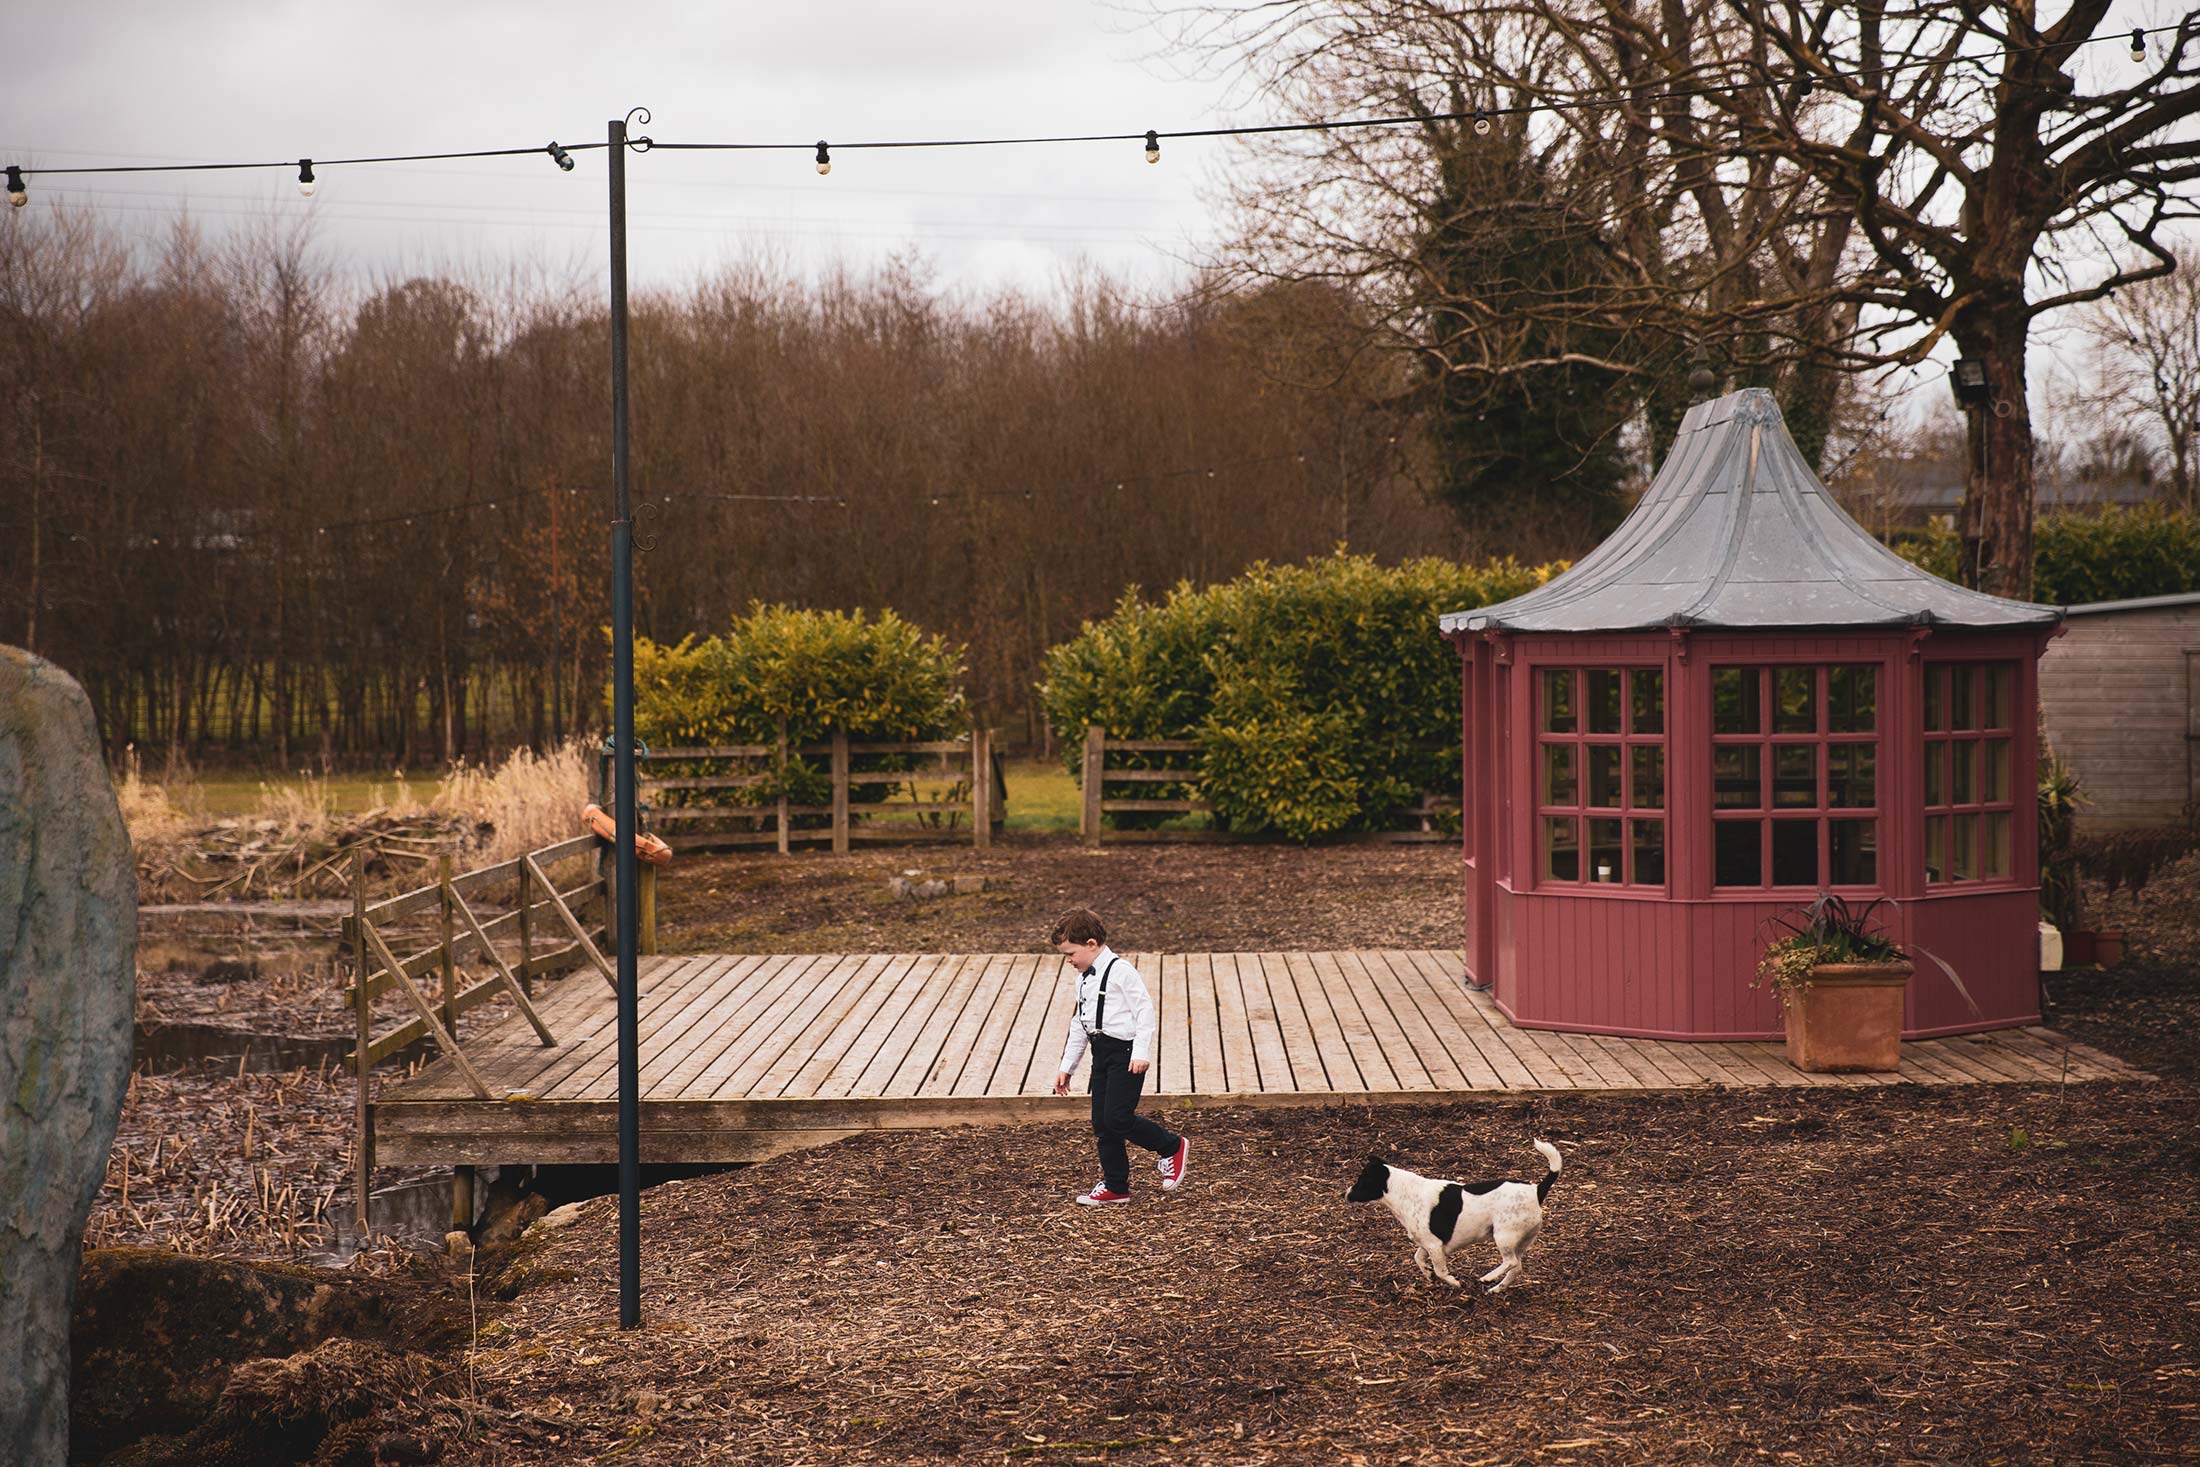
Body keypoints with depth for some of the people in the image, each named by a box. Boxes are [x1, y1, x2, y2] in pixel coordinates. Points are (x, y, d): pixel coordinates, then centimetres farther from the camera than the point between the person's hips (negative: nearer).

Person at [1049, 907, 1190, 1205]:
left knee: (1118, 1118, -14)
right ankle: (1115, 1187, 16)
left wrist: (1141, 1052, -22)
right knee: (1101, 1122, 7)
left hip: (1126, 1052, -9)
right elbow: (1079, 1026, 23)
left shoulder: (1120, 971, -12)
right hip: (1101, 1054, 9)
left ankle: (1172, 1147, 7)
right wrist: (1066, 1067, 23)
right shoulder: (1084, 978, 16)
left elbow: (1145, 1010, -15)